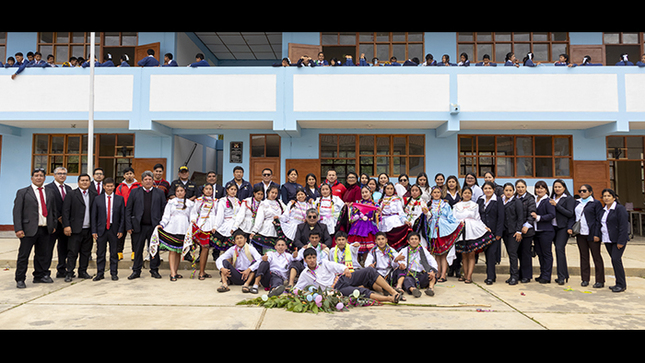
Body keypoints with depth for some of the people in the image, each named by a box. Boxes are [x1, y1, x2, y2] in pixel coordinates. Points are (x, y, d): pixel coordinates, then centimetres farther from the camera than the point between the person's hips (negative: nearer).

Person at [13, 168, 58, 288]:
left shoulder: (50, 193, 14)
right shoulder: (22, 192, 1)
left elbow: (54, 211, 19)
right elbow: (17, 212, -4)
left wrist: (54, 225, 10)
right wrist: (18, 229, -11)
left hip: (45, 230, 4)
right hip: (29, 229, -4)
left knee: (43, 255, 11)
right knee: (23, 255, 2)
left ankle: (40, 276, 24)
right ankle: (20, 280, 12)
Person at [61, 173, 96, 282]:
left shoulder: (92, 196, 12)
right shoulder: (72, 194, -1)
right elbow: (65, 211, -6)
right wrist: (66, 226, -13)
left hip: (88, 229, 5)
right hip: (76, 229, -5)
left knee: (86, 252, 10)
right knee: (72, 253, -1)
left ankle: (83, 272, 21)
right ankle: (69, 274, 7)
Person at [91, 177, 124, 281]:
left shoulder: (120, 199, 4)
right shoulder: (97, 199, 4)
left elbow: (123, 216, 4)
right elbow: (93, 216, 4)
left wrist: (121, 230, -3)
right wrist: (94, 231, -3)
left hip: (114, 230, 0)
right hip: (101, 230, 0)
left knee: (114, 253, 6)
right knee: (100, 253, 6)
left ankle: (114, 273, 15)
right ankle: (100, 273, 17)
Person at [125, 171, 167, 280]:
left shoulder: (159, 193, 7)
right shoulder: (134, 192, 6)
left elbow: (164, 210, 5)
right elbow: (128, 210, 4)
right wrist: (129, 226, -3)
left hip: (154, 226, 0)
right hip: (138, 227, 0)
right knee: (137, 250, 7)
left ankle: (154, 270, 18)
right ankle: (136, 271, 18)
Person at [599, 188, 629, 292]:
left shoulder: (620, 208, -9)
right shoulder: (603, 210, 13)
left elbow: (624, 226, -14)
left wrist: (621, 242, -18)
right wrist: (599, 236, 10)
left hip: (617, 240, -7)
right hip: (607, 240, 7)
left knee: (616, 259, -12)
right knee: (614, 260, 10)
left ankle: (621, 284, -3)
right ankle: (619, 283, 17)